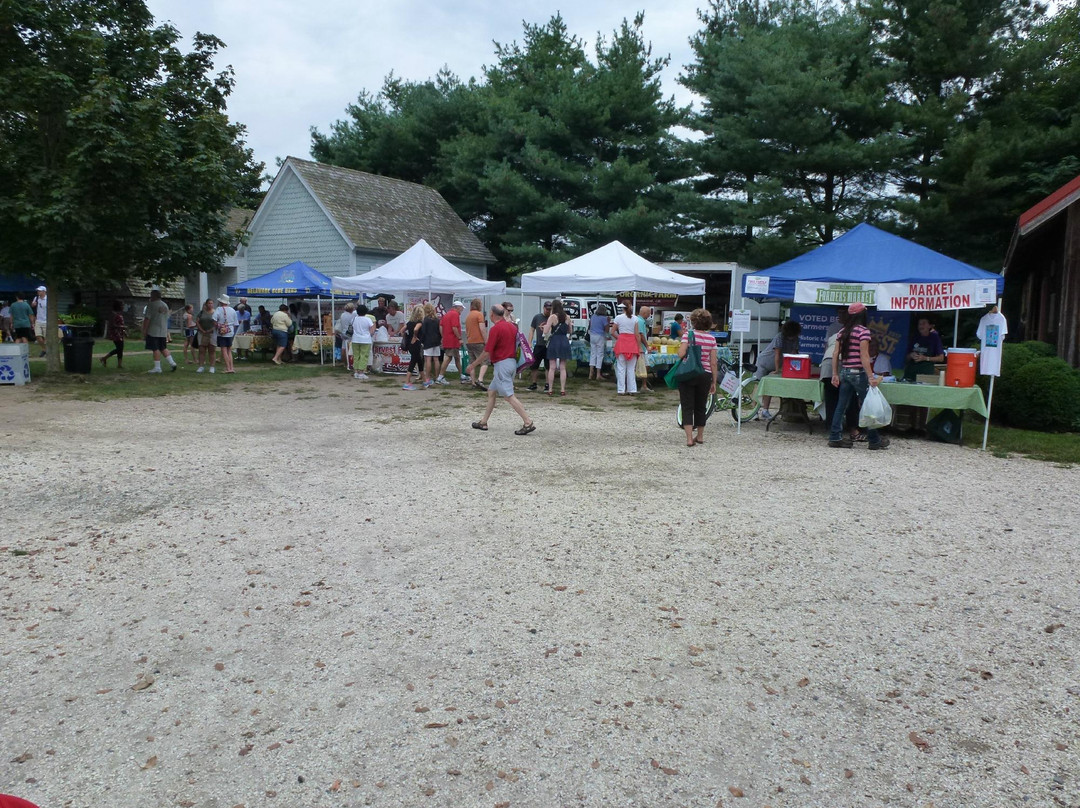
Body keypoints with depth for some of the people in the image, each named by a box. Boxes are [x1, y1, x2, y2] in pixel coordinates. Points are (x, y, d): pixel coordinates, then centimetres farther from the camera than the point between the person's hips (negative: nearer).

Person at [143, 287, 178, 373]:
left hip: (153, 331, -7)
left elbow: (147, 319, -14)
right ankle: (172, 362, 3)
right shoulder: (165, 305, 13)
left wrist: (144, 331, -9)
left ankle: (157, 367, -2)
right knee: (163, 348, 14)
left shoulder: (152, 305, -10)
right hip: (163, 332, 7)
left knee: (156, 349, -4)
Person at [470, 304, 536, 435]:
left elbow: (487, 352, -16)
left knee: (509, 396, -9)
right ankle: (483, 422, 23)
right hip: (512, 362, 9)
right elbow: (517, 345, 13)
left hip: (501, 364, -9)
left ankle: (528, 422, -13)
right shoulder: (512, 326, 10)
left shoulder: (495, 329, -14)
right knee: (491, 392, 17)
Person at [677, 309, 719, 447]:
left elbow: (681, 354, -18)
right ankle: (700, 436, 30)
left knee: (687, 406, 0)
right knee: (701, 406, 17)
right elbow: (713, 363, 1)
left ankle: (689, 438, -12)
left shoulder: (688, 334, -7)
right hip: (705, 375, 3)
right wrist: (714, 382, 7)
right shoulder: (711, 339, 2)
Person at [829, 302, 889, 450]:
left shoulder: (842, 331, 9)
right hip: (858, 373, -6)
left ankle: (835, 438, 8)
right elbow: (864, 356, -17)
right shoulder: (863, 331, -11)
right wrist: (871, 377, -17)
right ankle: (874, 440, 11)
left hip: (844, 372, 6)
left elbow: (835, 354, 8)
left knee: (841, 406, 8)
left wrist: (835, 374, 12)